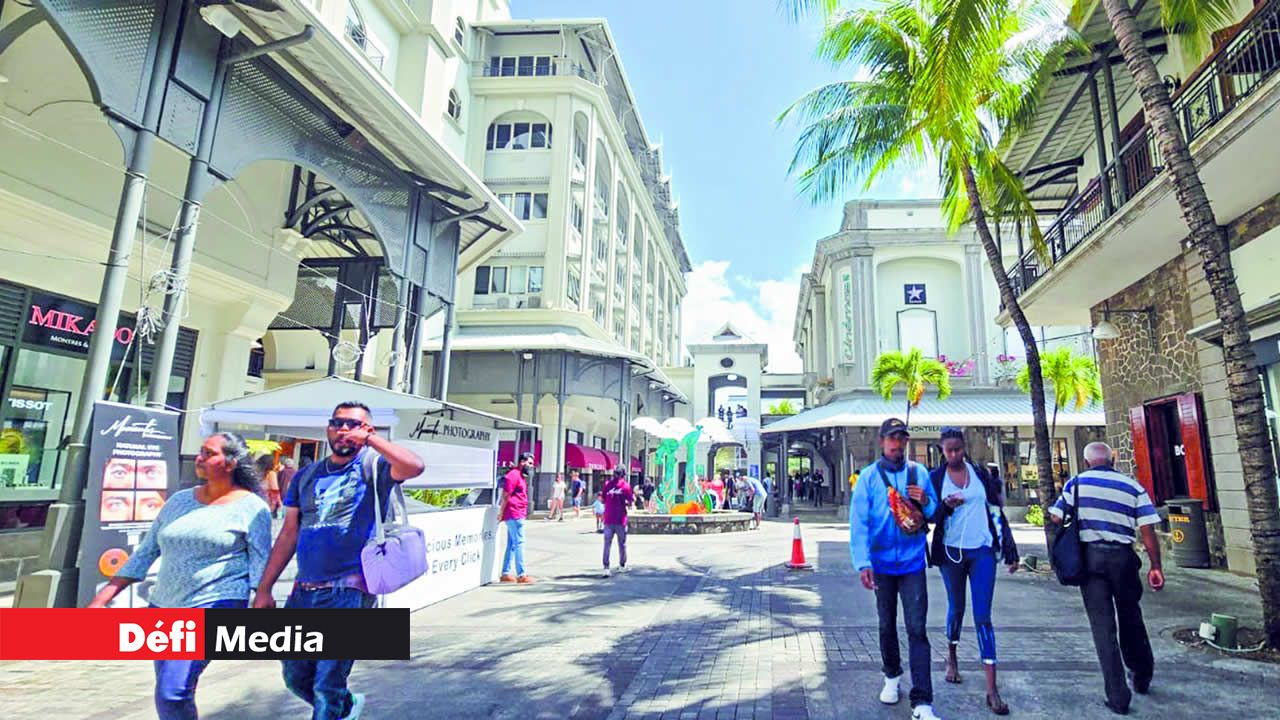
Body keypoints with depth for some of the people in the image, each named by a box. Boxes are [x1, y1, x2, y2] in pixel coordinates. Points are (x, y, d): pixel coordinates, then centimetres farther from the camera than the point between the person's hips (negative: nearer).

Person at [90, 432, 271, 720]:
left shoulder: (251, 507, -8)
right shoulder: (179, 501, 10)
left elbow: (261, 566, -10)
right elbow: (144, 554, 14)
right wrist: (102, 599, 9)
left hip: (216, 605, -7)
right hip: (165, 607, 7)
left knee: (173, 692, -16)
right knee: (167, 696, 14)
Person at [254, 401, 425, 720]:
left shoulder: (373, 466, -6)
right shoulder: (307, 475, 11)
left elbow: (414, 467, -29)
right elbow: (289, 534, 13)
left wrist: (369, 437, -27)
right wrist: (264, 589, 11)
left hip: (349, 592, -6)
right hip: (303, 591, 7)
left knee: (327, 687, 0)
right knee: (295, 678, 22)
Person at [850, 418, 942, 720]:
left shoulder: (920, 473, 0)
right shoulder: (869, 476, -9)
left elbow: (934, 513, 10)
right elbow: (858, 521, -13)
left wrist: (926, 501, -13)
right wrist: (863, 563, -21)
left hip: (913, 562, 1)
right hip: (882, 563, 0)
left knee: (917, 628, -4)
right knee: (887, 625, 15)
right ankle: (892, 676, 38)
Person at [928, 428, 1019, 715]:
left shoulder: (980, 473, 4)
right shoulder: (935, 477, -1)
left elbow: (997, 511, 6)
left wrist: (1010, 550, 4)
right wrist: (946, 506, -22)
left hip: (983, 551, 1)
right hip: (951, 551, 0)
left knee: (983, 617, -2)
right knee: (956, 608, 14)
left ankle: (992, 689, 0)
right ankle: (952, 659, 39)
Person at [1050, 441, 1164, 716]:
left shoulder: (1076, 483, 0)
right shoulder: (1133, 486, 3)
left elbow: (1056, 518, -4)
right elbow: (1147, 530, -2)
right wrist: (1155, 566, 5)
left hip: (1090, 556, -2)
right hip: (1123, 556, 2)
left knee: (1103, 625, 4)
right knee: (1130, 617, 23)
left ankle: (1118, 696, 7)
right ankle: (1142, 676, 40)